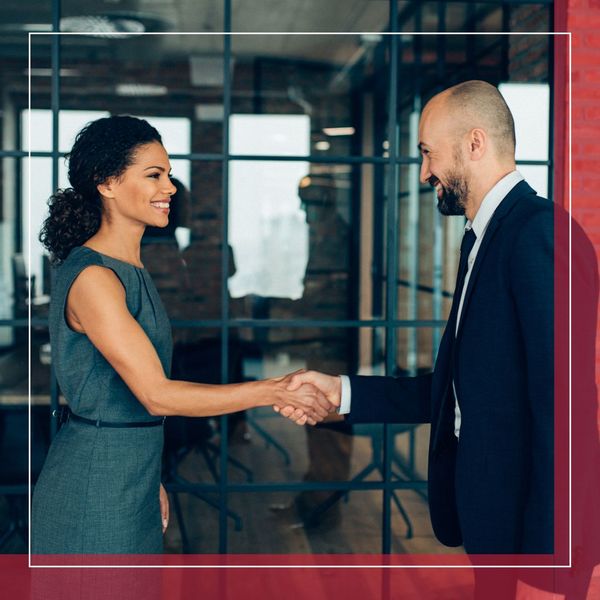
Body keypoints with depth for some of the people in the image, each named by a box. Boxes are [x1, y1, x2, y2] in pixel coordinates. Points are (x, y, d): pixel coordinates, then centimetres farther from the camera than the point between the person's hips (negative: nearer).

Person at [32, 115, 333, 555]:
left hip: (131, 476, 9)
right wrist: (274, 391, -22)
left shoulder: (130, 268, 10)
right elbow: (157, 395, -23)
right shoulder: (92, 278, -19)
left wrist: (150, 480, 15)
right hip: (95, 483, -9)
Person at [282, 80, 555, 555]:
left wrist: (542, 540, -22)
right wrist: (343, 392, 10)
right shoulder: (482, 239, 13)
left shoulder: (537, 230, -18)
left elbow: (554, 399, -23)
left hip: (527, 515, -9)